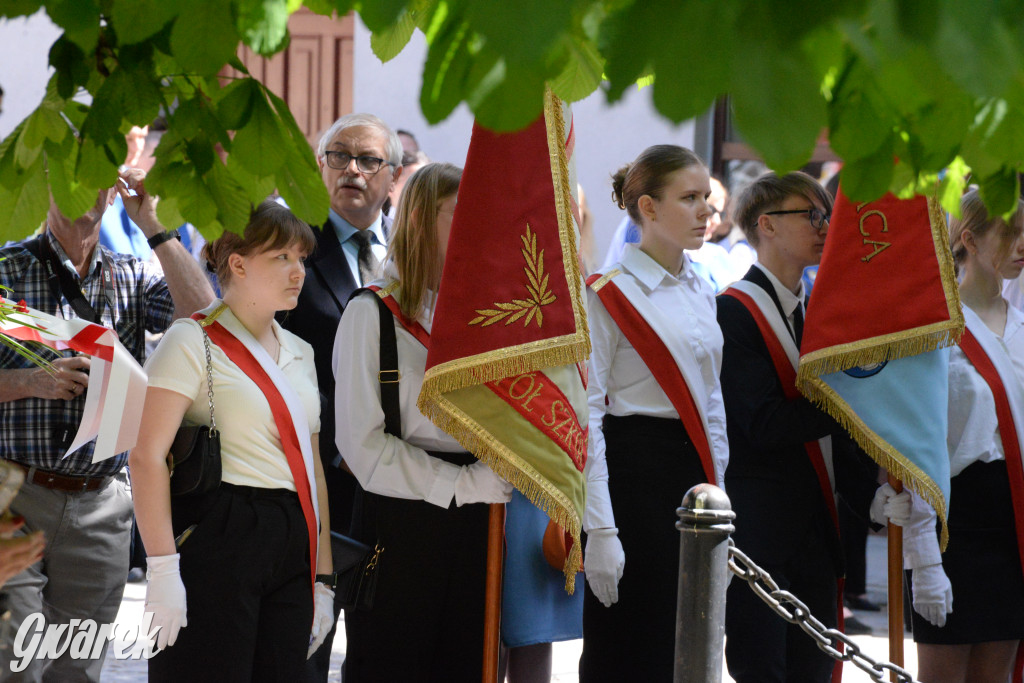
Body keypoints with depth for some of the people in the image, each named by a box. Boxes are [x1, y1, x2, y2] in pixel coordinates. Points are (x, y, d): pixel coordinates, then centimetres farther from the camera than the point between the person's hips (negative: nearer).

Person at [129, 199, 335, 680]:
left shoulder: (299, 352, 18)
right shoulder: (195, 342, -5)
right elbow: (148, 456, -13)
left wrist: (323, 576, 16)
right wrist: (163, 568, -20)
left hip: (292, 548, 7)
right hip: (217, 536, -7)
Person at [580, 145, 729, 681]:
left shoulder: (702, 294, 14)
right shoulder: (607, 294, -9)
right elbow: (586, 414, -13)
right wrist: (600, 529, -18)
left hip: (697, 473, 7)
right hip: (633, 470, -7)